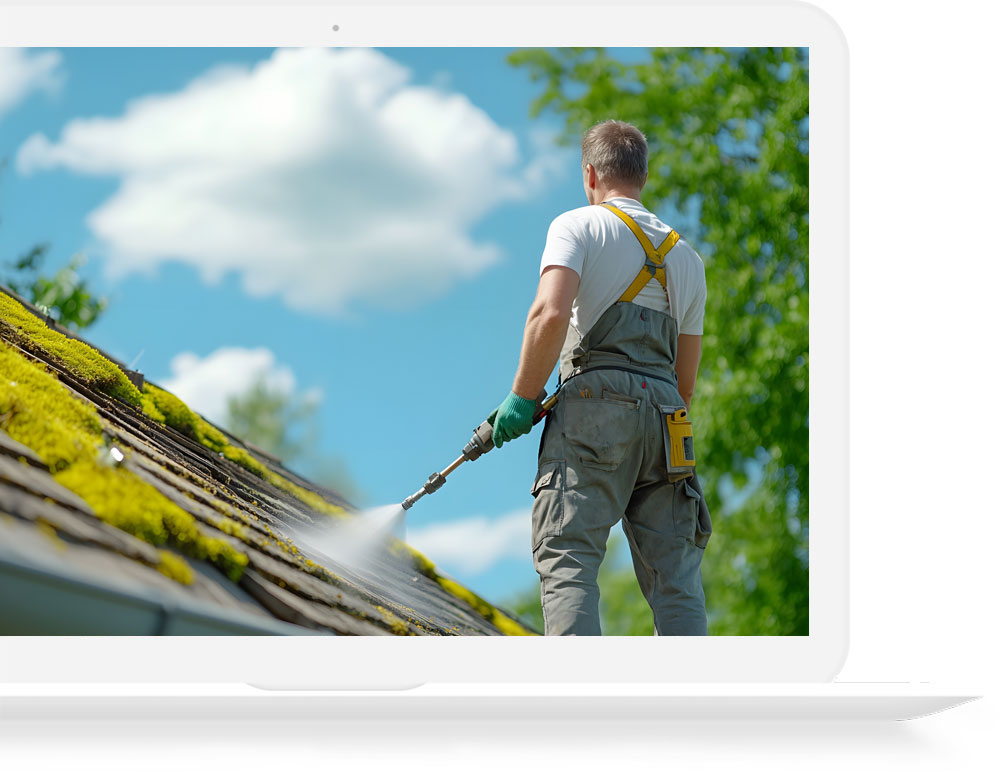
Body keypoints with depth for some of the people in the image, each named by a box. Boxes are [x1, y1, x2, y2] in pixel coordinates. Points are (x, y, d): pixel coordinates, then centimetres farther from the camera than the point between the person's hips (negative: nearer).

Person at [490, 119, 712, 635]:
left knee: (567, 562, -10)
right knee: (676, 579, 3)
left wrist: (521, 399, -3)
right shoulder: (686, 256, 25)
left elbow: (551, 314, -12)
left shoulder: (578, 226, 7)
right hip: (665, 418, 5)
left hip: (594, 404, -5)